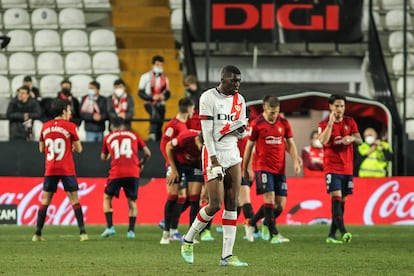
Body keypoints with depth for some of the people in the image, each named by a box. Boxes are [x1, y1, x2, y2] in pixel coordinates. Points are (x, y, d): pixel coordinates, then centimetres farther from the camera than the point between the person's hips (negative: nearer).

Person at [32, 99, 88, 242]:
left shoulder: (45, 127, 6)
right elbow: (78, 149, -2)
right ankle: (82, 232, -5)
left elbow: (42, 149, 14)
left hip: (50, 170, 3)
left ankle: (37, 233, 6)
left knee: (45, 200, 8)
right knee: (74, 199, 0)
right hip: (67, 169, -3)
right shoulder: (70, 126, -6)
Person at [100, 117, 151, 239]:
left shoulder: (108, 137, 15)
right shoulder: (133, 135, 16)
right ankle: (131, 230, 3)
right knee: (132, 201, 15)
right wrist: (141, 163, 31)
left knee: (107, 198, 17)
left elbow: (103, 157, 26)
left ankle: (110, 227, 3)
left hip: (116, 173, -1)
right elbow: (147, 153, 12)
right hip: (133, 173, 1)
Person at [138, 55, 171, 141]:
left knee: (159, 126, 1)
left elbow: (168, 93, 18)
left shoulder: (164, 78, 12)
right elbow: (140, 92, -5)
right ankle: (152, 134, -45)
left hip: (160, 104, 5)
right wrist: (152, 97, -17)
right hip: (150, 103, -5)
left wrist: (164, 96, -6)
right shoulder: (146, 77, -3)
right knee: (155, 116, -34)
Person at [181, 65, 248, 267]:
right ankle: (188, 240, 12)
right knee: (215, 205, -11)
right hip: (214, 154, -6)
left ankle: (227, 255, 0)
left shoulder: (239, 100, 10)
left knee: (232, 205, 0)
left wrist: (241, 129, -10)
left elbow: (240, 135, 15)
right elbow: (207, 133, -13)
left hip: (232, 154, 6)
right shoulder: (209, 98, -9)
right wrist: (215, 162, -18)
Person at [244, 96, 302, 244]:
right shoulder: (256, 124, -4)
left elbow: (290, 143, 12)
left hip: (280, 168, 4)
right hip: (263, 167, -4)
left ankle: (251, 224, 20)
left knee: (280, 205, 1)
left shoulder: (284, 122, 6)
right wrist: (245, 169, 7)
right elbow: (249, 146, 4)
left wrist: (296, 161, -2)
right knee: (269, 198, -16)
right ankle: (274, 235, -12)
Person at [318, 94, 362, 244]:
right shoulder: (324, 124, -2)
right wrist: (331, 122, -23)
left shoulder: (350, 122, 8)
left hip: (347, 168, 4)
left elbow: (360, 140, 1)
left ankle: (332, 235, 12)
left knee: (342, 201, 5)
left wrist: (352, 138, -21)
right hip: (332, 168, -4)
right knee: (336, 198, -18)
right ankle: (343, 232, -27)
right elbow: (323, 140, -19)